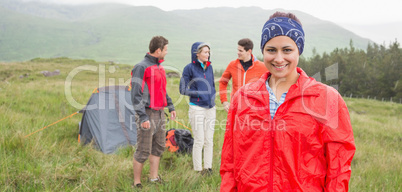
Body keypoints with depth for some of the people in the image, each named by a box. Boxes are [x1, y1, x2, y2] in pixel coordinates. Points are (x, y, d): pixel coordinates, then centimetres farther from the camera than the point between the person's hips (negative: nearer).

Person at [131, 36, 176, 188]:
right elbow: (136, 95, -18)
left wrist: (170, 107, 22)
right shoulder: (141, 67, -14)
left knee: (159, 147, 15)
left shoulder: (159, 67, 14)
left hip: (159, 114, 9)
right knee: (143, 151, -3)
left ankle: (154, 178, 29)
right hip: (147, 114, -9)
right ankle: (137, 183, 12)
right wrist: (143, 117, -22)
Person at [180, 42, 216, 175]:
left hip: (210, 108, 5)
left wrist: (212, 97, 7)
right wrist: (199, 93, -13)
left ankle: (208, 168, 18)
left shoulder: (209, 67, 10)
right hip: (197, 108, -5)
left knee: (209, 140, 8)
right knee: (199, 141, -2)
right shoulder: (190, 68, -6)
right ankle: (198, 170, 9)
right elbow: (183, 90, -7)